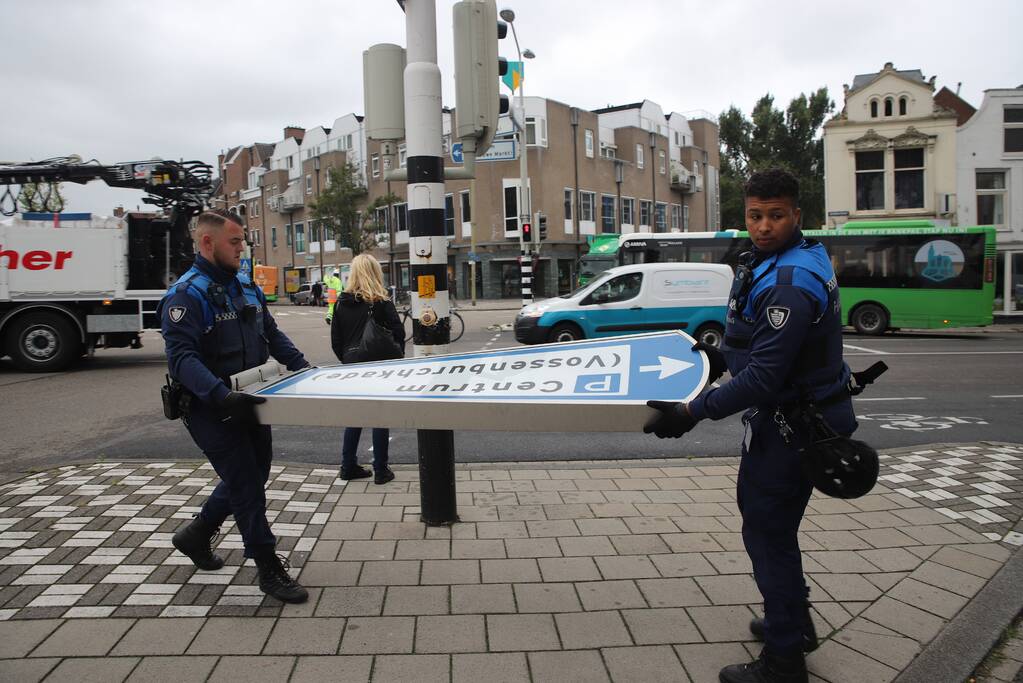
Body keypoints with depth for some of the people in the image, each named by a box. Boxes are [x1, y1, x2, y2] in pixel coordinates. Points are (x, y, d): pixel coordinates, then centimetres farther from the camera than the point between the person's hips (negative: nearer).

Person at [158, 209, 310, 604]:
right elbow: (182, 357, -26)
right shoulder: (186, 295, -17)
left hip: (247, 403, 9)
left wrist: (302, 367, 5)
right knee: (247, 486, -3)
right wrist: (221, 396, -38)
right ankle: (269, 568, 11)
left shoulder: (246, 287, 9)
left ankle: (196, 535, 41)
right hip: (211, 410, -8)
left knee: (253, 476, 20)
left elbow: (272, 334, 17)